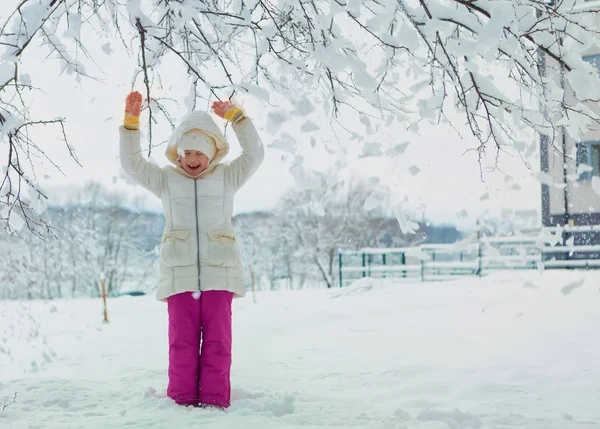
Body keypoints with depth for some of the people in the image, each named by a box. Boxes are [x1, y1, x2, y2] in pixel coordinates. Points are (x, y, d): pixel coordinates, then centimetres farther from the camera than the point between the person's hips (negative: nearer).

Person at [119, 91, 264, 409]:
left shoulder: (226, 177, 11)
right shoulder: (166, 179, 12)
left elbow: (255, 154, 1)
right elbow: (132, 164, 3)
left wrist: (236, 117, -6)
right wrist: (131, 121, -5)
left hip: (218, 272, 0)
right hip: (179, 273, 0)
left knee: (217, 340, 0)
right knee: (182, 340, -1)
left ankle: (215, 400, 5)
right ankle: (182, 399, 6)